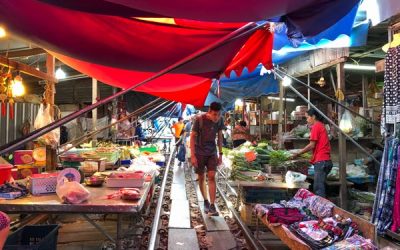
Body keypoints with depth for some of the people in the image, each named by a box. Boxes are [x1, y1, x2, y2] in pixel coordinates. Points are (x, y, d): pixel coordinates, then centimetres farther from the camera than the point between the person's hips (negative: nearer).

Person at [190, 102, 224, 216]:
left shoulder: (220, 120, -5)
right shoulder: (199, 119, -17)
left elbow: (219, 137, 6)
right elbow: (192, 137, -12)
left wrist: (220, 154, 6)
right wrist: (192, 155, -15)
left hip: (212, 153, 2)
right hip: (199, 153, -2)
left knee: (212, 177, -6)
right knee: (201, 178, 8)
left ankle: (212, 206, -3)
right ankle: (205, 201, 27)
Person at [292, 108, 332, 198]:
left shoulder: (316, 126, -7)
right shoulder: (321, 126, 20)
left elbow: (312, 145, -11)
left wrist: (298, 153, -3)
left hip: (321, 161, -9)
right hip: (325, 160, 9)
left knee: (318, 189, -9)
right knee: (320, 187, 12)